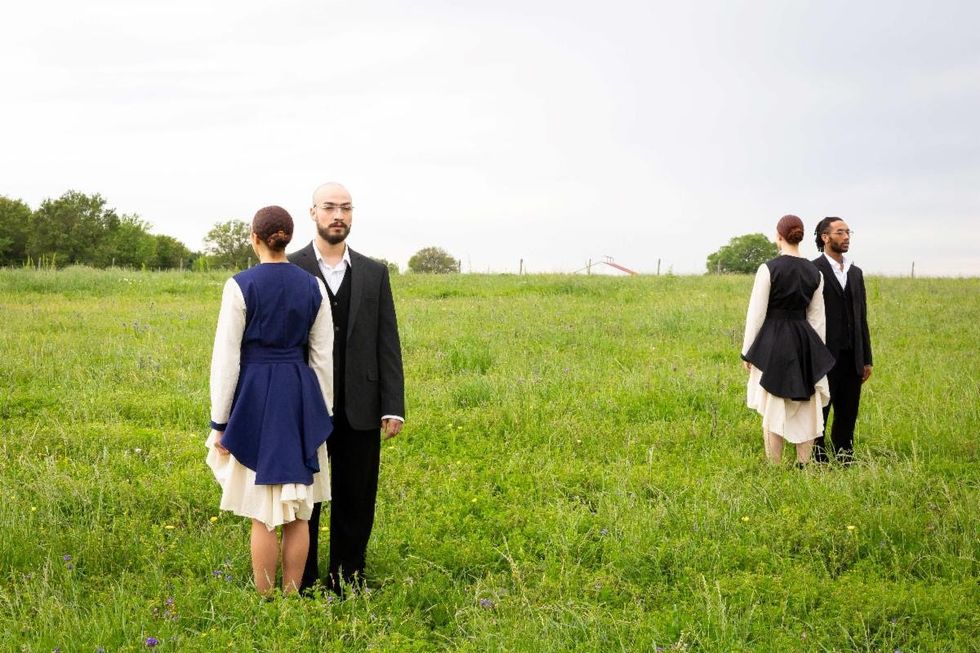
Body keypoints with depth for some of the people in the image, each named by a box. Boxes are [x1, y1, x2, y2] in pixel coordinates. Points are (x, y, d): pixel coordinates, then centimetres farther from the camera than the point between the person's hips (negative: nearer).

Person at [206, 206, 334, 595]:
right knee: (298, 511, 11)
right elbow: (323, 357, 6)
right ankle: (292, 599, 17)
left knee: (263, 512, 4)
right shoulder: (313, 286, 2)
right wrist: (323, 414, 15)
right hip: (302, 398, 4)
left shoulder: (240, 285, -9)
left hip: (254, 399, -4)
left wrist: (219, 422, -3)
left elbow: (226, 357, -9)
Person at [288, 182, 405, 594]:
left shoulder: (374, 274, 7)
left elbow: (387, 343, 5)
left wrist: (393, 407, -2)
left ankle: (347, 583, 20)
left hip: (360, 412, 2)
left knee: (356, 505, 8)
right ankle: (302, 586, 20)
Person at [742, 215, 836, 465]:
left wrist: (748, 351, -1)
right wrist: (817, 352, 16)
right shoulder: (814, 273, 4)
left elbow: (756, 313, -9)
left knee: (773, 409, 2)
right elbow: (816, 318, 9)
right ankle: (804, 468, 13)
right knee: (805, 409, 10)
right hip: (805, 341, 4)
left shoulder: (769, 268, -11)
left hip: (772, 342, -4)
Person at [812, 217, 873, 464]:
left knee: (847, 416, 11)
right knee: (818, 415, 2)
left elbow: (861, 318, 16)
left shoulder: (855, 272, 14)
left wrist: (866, 359, 14)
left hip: (852, 358, 7)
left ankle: (845, 462, 18)